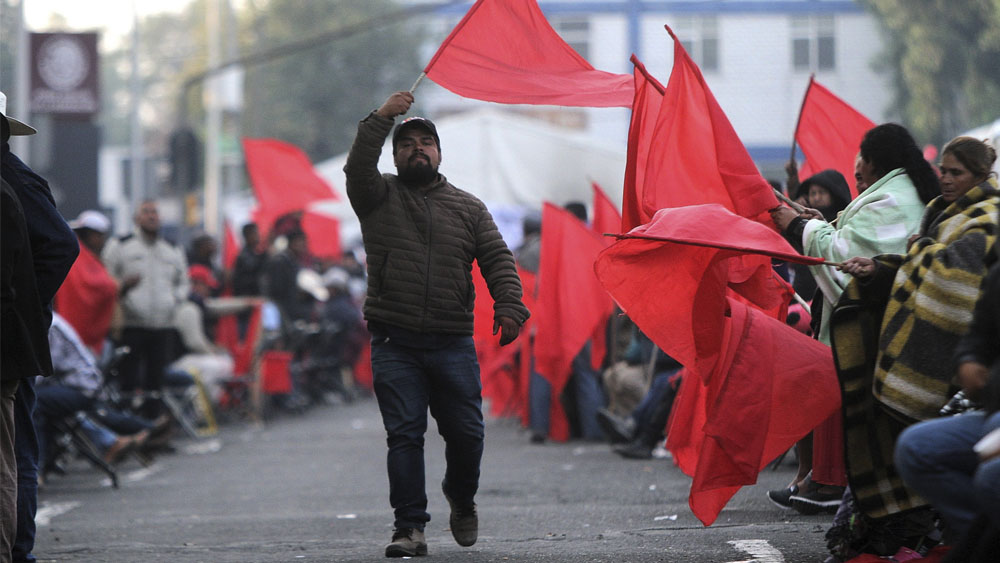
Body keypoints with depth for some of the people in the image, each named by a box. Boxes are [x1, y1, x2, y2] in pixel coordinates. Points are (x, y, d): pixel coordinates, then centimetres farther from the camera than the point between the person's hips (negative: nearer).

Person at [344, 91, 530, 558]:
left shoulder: (468, 208, 15)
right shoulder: (380, 197, 11)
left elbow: (497, 259, 7)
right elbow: (358, 169, -10)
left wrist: (508, 305, -10)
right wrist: (381, 120, -19)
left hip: (453, 343, 2)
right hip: (395, 343, -2)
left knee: (466, 432, 1)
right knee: (404, 435, -6)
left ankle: (461, 497, 30)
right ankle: (410, 528, -4)